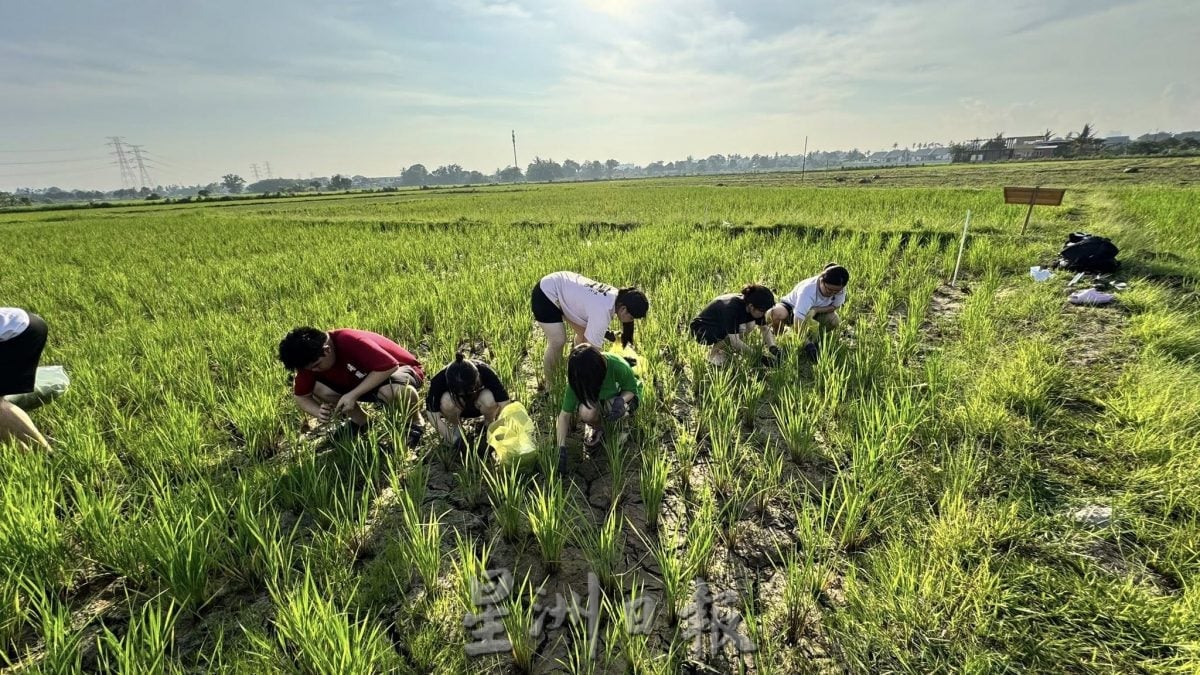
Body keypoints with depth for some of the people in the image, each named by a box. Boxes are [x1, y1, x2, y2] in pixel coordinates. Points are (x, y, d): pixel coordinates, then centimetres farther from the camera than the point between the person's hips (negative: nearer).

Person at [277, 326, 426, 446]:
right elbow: (301, 397, -4)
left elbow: (390, 365, -33)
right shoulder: (311, 358, -12)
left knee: (393, 390, -43)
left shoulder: (350, 342, -32)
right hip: (364, 381, 7)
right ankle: (360, 421, 7)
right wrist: (319, 412, -26)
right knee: (313, 387, -13)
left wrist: (353, 394, -33)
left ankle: (415, 423, -10)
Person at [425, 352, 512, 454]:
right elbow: (433, 415, -24)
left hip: (478, 405, 0)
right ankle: (455, 428, -3)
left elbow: (505, 404, -32)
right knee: (447, 401, -34)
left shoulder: (485, 373, -34)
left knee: (488, 399, -35)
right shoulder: (440, 380, -32)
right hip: (456, 410, 1)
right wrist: (453, 440, -28)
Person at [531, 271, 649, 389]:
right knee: (558, 342, -13)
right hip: (547, 294, -9)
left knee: (584, 333, 10)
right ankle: (549, 384, 9)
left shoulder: (616, 296, -10)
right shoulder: (602, 311, -35)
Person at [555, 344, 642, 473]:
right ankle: (597, 428, 1)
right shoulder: (578, 379, -29)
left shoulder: (619, 367, -37)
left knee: (616, 409, -37)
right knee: (586, 412, -33)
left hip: (624, 395, -1)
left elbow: (632, 389, -16)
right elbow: (564, 415, -22)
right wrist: (561, 449, -28)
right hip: (597, 399, 2)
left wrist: (620, 400, -38)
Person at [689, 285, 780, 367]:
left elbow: (765, 328, -4)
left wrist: (773, 347, -21)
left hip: (720, 327, 8)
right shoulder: (732, 308, -35)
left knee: (750, 323, -14)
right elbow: (734, 340, -36)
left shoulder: (752, 308, -14)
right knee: (741, 329, -30)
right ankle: (714, 353, -9)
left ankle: (724, 348, 1)